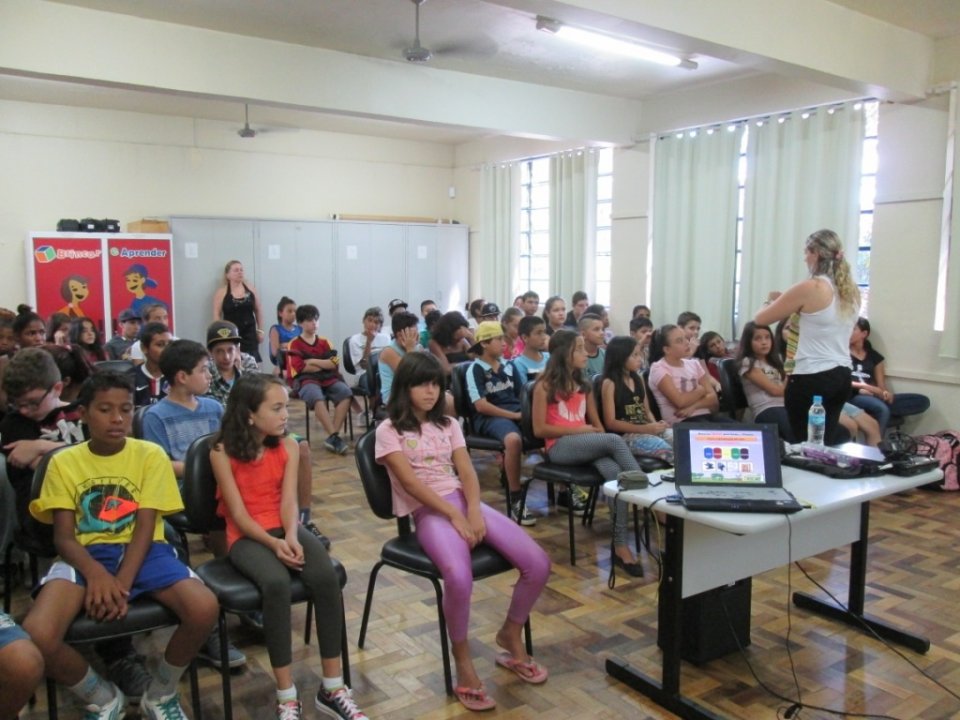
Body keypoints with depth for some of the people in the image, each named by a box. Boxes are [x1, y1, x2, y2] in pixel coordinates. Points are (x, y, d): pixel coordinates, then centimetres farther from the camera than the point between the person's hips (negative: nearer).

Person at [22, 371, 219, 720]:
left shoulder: (151, 455, 0)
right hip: (86, 556, 1)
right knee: (35, 636, -30)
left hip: (142, 551, 0)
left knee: (204, 609, -28)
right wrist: (95, 573, -24)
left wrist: (122, 583, -21)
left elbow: (145, 527, -5)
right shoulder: (63, 462, 3)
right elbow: (63, 536, -2)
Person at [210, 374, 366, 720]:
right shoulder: (222, 452, -8)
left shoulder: (289, 446, 3)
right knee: (276, 583, -35)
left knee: (326, 576, -27)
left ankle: (332, 689, -15)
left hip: (285, 528, 3)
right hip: (246, 536, -3)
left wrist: (292, 537, -24)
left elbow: (289, 500, -5)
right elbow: (238, 512, -12)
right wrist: (273, 544, -24)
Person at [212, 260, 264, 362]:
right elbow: (217, 315, -1)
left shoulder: (251, 289, 8)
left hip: (249, 334, 3)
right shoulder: (221, 292, -1)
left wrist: (260, 330, 11)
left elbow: (258, 311, 14)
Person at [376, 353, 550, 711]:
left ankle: (511, 633, 15)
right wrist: (454, 516, -19)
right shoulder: (389, 431, 1)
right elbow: (410, 482, -10)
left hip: (465, 502, 6)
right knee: (459, 577, -36)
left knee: (538, 564, -12)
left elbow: (467, 472, 6)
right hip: (428, 511, -5)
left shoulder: (448, 424, 17)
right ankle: (462, 658, -8)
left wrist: (474, 511, -14)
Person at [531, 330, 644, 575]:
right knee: (615, 440, -30)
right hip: (560, 447, -5)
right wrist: (578, 429, -10)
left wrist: (601, 440, -4)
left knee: (615, 471, -29)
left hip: (588, 445, 5)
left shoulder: (583, 385, 19)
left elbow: (596, 423, 18)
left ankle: (620, 545, -28)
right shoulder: (545, 386, 0)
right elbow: (539, 429, -5)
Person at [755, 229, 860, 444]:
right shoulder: (852, 291, 7)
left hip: (811, 379, -7)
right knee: (827, 443, 13)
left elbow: (761, 319, -6)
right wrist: (787, 300, 20)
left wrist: (772, 301, 15)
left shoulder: (809, 288, -14)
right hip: (842, 376, 7)